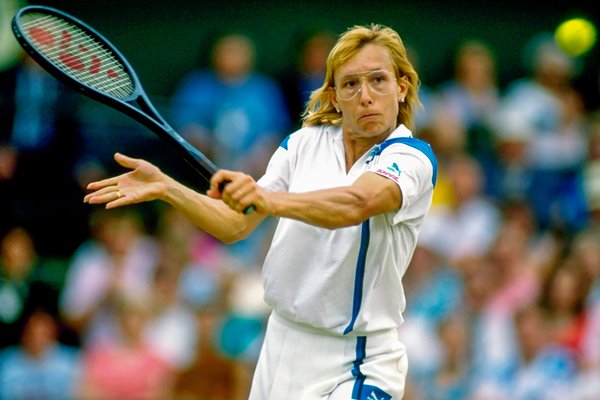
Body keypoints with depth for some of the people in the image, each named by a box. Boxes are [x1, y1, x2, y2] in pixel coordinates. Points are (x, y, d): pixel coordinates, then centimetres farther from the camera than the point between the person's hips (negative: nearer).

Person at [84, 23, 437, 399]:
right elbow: (235, 224, 3)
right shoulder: (304, 143, 5)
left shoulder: (414, 157, -12)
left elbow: (357, 203, -33)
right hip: (282, 346, 5)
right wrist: (166, 188, -12)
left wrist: (267, 200, -48)